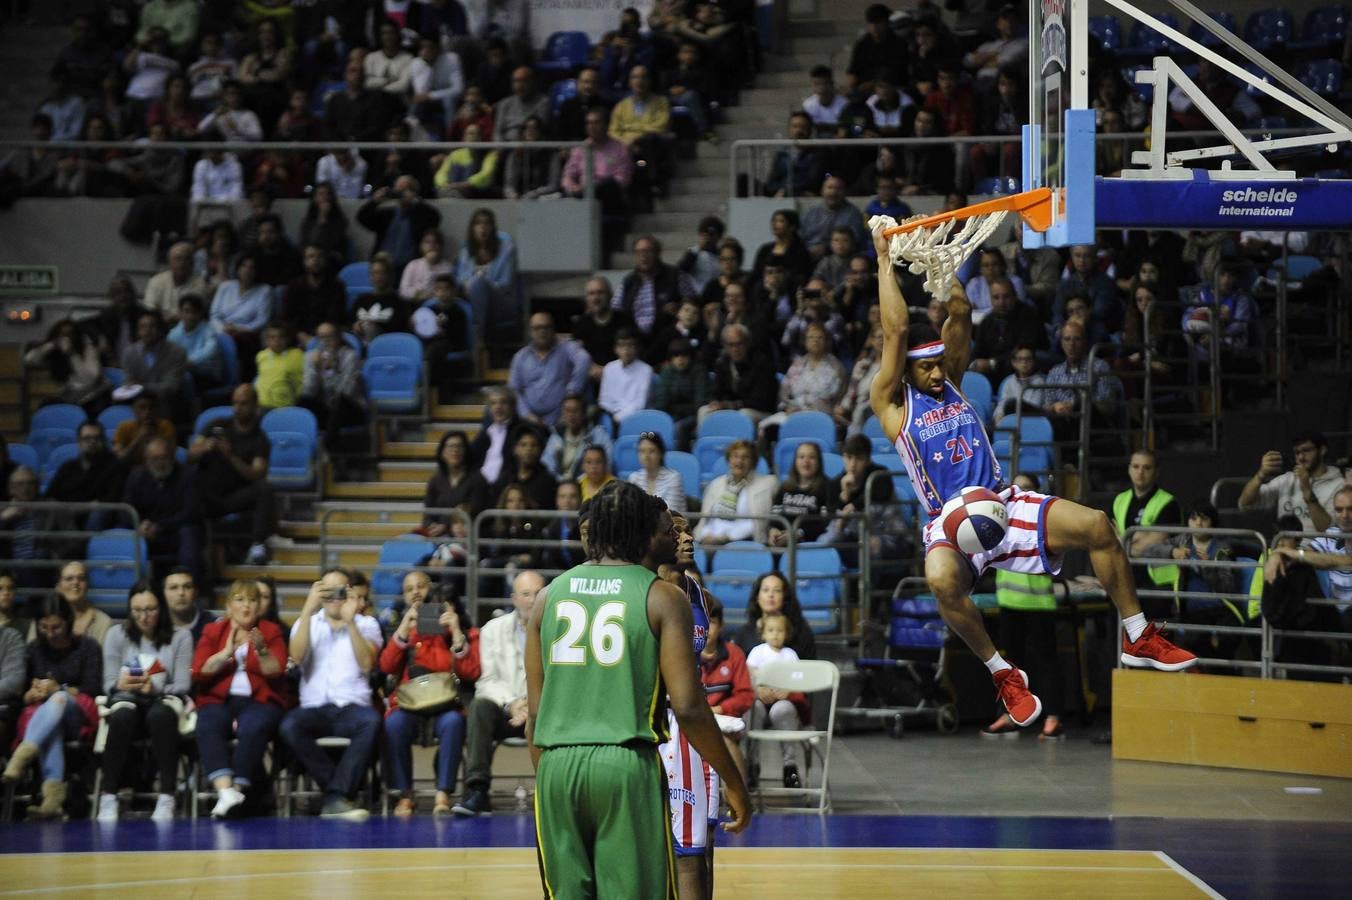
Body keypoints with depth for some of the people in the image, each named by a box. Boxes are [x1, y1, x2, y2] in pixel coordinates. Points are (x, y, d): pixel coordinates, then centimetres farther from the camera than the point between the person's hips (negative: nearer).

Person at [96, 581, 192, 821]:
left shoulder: (180, 637, 7)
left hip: (163, 699, -1)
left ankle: (166, 800, -40)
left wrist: (154, 687, -20)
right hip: (128, 700, 1)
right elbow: (109, 684, 6)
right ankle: (108, 799, -37)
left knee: (161, 715, -39)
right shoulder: (117, 635, 11)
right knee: (122, 716, -37)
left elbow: (182, 685, 0)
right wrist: (122, 684, -20)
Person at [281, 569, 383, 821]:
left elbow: (366, 665, -4)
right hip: (314, 709, 1)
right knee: (290, 725, -33)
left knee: (371, 721, -36)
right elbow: (297, 656, -4)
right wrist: (307, 610, -11)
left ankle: (335, 797, -35)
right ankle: (342, 793, -28)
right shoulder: (307, 622, 18)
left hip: (352, 707, -1)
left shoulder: (366, 624, 15)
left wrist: (350, 622, -13)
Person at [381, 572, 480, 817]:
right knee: (395, 723, -33)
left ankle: (443, 795, -33)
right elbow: (387, 666, -1)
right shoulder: (401, 625, 17)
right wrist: (404, 629, -9)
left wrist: (456, 633, -10)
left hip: (446, 703, -1)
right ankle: (404, 795, -22)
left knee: (452, 722, -35)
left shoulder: (452, 621, 12)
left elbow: (470, 672, -2)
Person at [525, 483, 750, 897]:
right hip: (628, 766, -4)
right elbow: (688, 708, -7)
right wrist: (735, 784, 2)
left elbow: (535, 712, 11)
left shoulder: (551, 595, 10)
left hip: (557, 766, 4)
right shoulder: (663, 597, -1)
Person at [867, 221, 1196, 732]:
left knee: (1095, 526, -13)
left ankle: (1139, 639, -1)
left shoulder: (951, 381, 13)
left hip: (1003, 504, 5)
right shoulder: (891, 402, -1)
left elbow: (960, 312, 4)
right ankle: (1003, 675, -19)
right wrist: (885, 259, -7)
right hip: (950, 520, -5)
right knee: (941, 579, -39)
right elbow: (896, 329, -10)